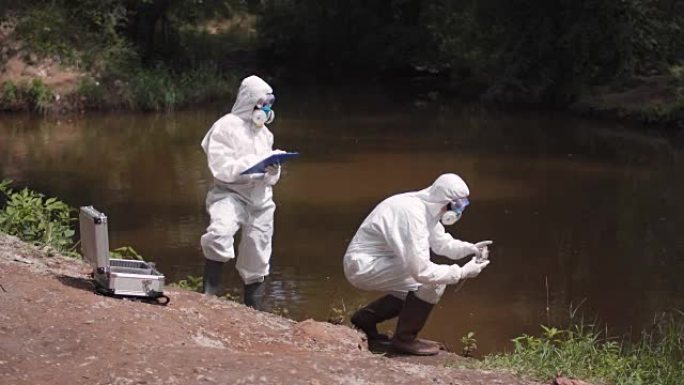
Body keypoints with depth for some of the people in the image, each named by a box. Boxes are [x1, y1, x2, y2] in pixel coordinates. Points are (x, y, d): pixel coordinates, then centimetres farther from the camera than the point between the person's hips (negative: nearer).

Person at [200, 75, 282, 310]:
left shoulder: (264, 132, 14)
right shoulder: (226, 127, -6)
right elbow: (222, 169, -15)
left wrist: (272, 172, -7)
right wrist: (257, 163, -20)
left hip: (260, 198, 6)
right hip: (231, 194, -6)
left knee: (256, 263, 10)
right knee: (220, 232, -35)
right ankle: (210, 297, -28)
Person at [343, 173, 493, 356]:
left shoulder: (427, 207, 1)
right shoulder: (413, 215, -28)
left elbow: (441, 243, 17)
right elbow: (422, 271, -30)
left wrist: (470, 248, 0)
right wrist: (462, 272, -21)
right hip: (364, 266, -10)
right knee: (433, 282, -17)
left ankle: (365, 319, 25)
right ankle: (405, 339, -4)